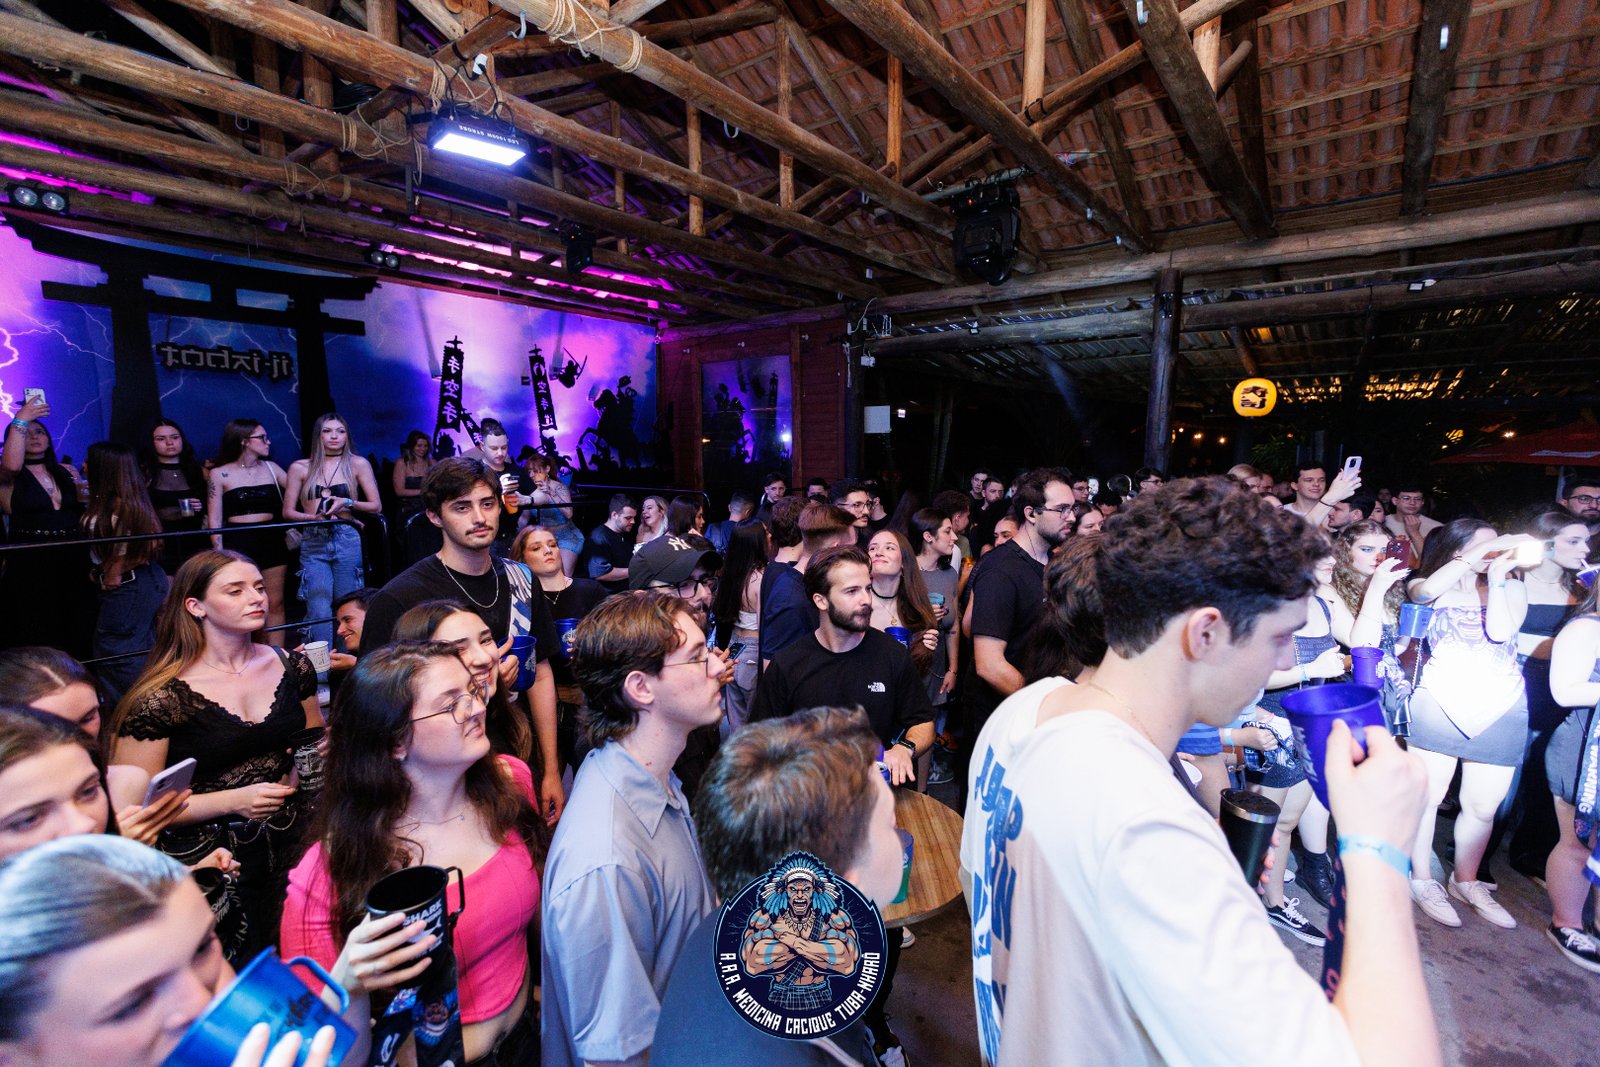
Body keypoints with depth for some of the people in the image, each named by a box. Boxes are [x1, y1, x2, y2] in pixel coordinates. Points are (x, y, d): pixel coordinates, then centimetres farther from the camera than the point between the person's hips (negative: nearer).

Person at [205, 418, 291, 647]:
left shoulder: (270, 468, 9)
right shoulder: (220, 474, 0)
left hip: (272, 541, 3)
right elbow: (214, 520, -1)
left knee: (275, 604, 4)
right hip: (238, 543, -3)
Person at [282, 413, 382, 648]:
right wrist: (315, 517, -8)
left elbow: (376, 506, 7)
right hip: (313, 544, 1)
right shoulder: (300, 468, 11)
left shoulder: (357, 464, 8)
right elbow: (288, 511, 10)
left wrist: (348, 503, -9)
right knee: (319, 607, -10)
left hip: (347, 541, 0)